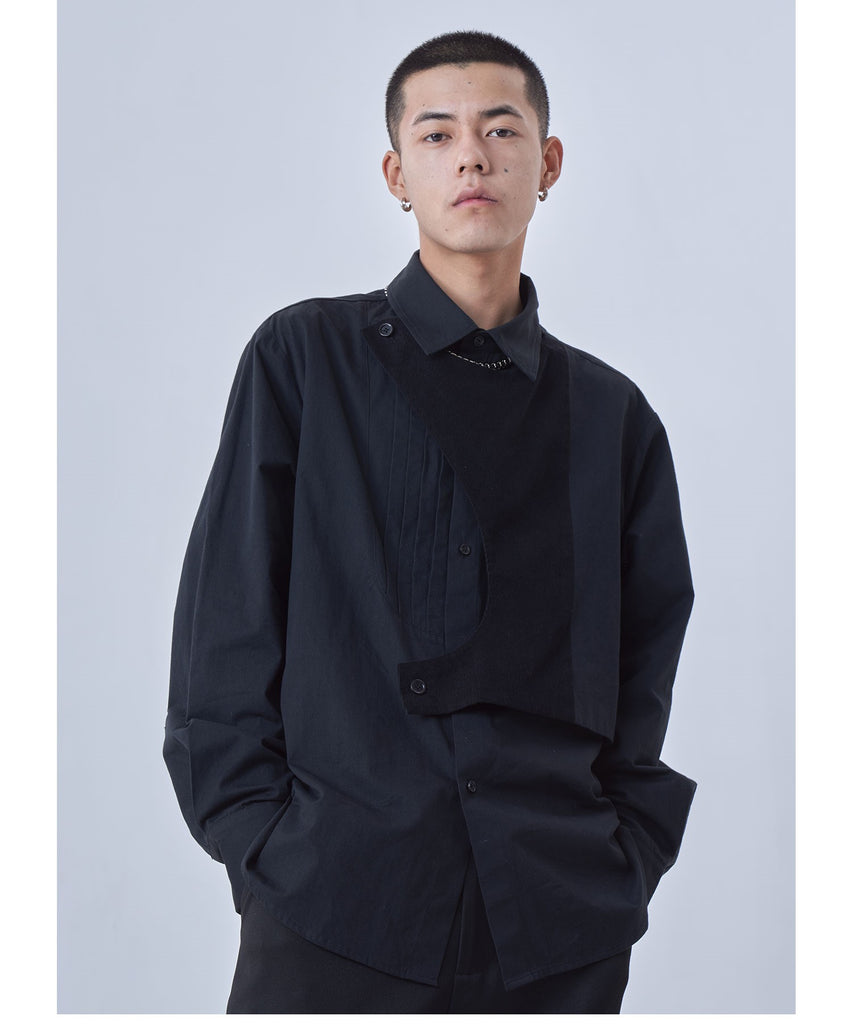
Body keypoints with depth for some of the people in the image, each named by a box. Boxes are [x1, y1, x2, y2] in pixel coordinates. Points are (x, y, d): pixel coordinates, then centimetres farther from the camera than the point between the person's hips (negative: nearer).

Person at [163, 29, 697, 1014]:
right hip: (334, 903, -2)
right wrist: (262, 842, -6)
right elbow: (224, 626, 1)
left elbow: (652, 658, 15)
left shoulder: (611, 414, 11)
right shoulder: (303, 358, 4)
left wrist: (628, 851, 4)